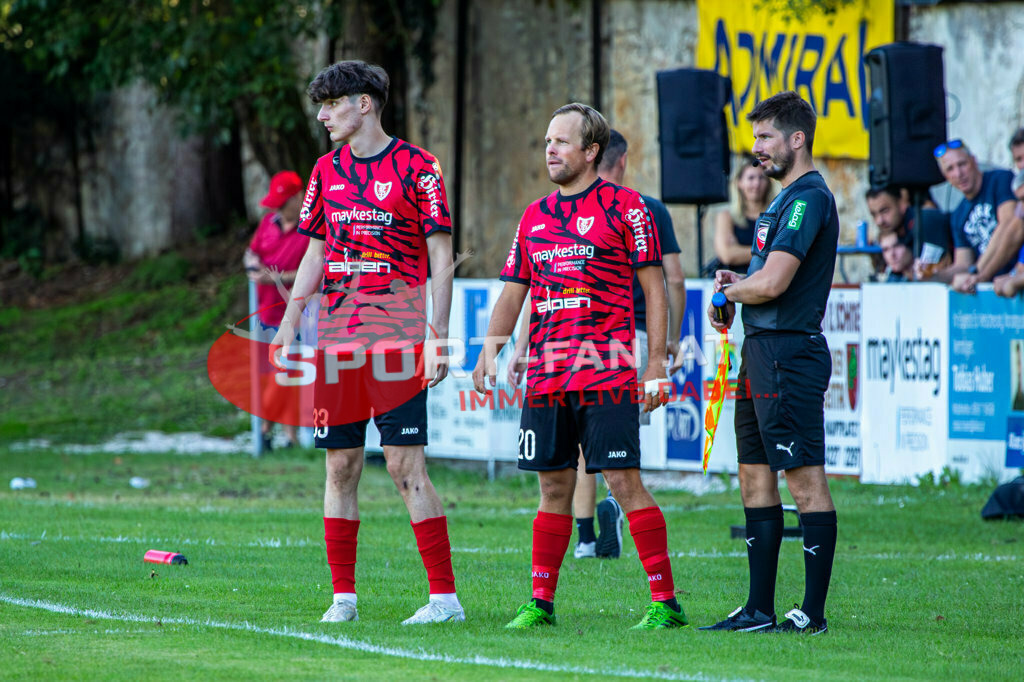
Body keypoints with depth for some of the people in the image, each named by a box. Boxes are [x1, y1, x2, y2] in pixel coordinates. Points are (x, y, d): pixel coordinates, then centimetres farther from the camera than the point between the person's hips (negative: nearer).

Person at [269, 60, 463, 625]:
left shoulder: (416, 166, -4)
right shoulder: (327, 170, 13)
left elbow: (441, 258, -5)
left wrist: (438, 335, -13)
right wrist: (287, 326, 11)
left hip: (396, 340, -5)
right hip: (337, 335, 6)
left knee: (404, 463, -9)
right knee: (340, 463, 5)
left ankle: (445, 595, -6)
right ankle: (343, 596, 11)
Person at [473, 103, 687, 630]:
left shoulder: (625, 207, -1)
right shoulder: (535, 216, 15)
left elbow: (654, 288, -2)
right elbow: (512, 294, 18)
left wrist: (656, 364, -8)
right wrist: (490, 351, 3)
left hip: (606, 372, -6)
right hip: (545, 377, 6)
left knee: (624, 481, -9)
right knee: (554, 486, 9)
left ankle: (665, 601, -5)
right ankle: (541, 602, 14)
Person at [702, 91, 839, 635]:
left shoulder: (809, 198, -13)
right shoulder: (787, 199, 19)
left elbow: (773, 283, -21)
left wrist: (727, 291, -3)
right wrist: (736, 282, 8)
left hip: (789, 352, -11)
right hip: (761, 350, 11)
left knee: (806, 481, -8)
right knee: (755, 478, 11)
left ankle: (813, 612, -8)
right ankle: (759, 610, 14)